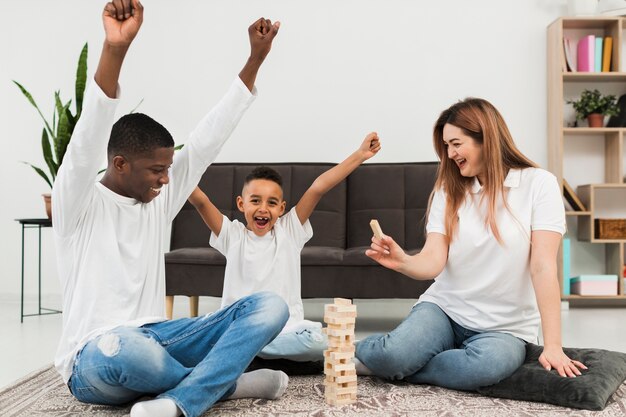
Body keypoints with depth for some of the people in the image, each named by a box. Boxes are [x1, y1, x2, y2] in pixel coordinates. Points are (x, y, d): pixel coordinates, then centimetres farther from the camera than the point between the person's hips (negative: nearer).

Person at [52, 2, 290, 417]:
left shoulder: (160, 199, 9)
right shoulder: (78, 204, -7)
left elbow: (209, 138, 6)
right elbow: (88, 142, -26)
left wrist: (256, 59, 2)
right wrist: (115, 48, -40)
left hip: (157, 337, 6)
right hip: (95, 357, -5)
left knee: (270, 306, -12)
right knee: (123, 345, -44)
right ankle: (225, 381, -13)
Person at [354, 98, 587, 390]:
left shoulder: (538, 183, -7)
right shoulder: (448, 190, 3)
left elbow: (543, 266, -14)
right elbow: (433, 261, -9)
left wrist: (552, 345, -18)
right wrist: (402, 262, -32)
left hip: (505, 327, -1)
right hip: (444, 308, 2)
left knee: (487, 365, -35)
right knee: (394, 354, -28)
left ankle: (380, 362, -12)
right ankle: (360, 350, 7)